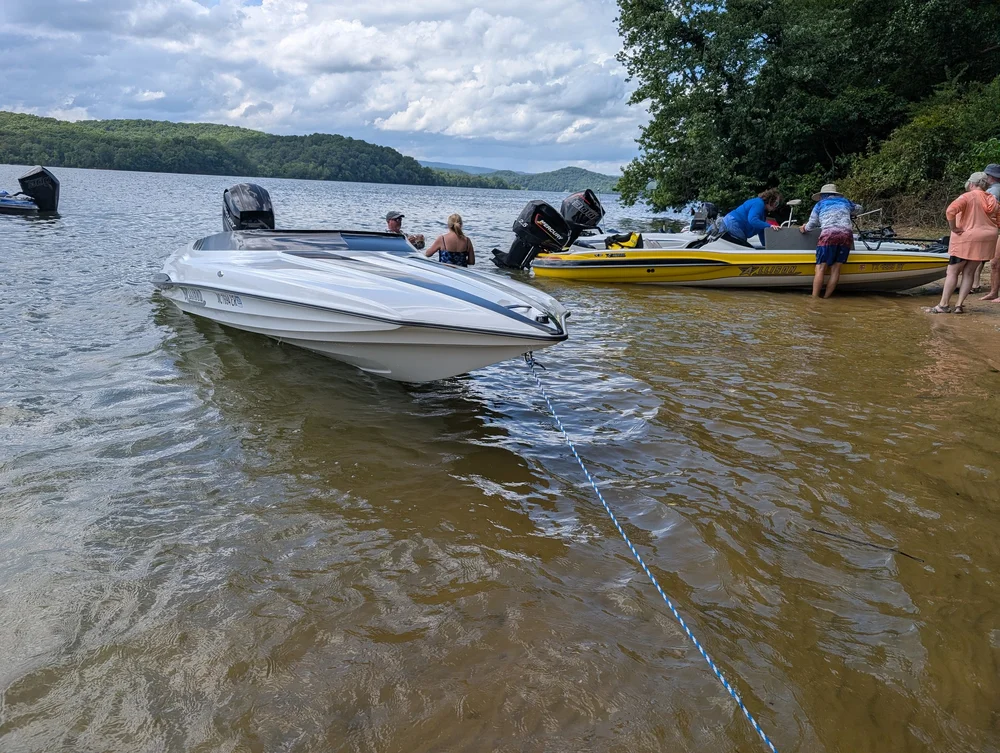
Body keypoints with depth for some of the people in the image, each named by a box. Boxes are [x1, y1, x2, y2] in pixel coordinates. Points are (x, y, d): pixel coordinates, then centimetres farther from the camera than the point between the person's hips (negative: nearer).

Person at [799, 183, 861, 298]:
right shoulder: (845, 201, 27)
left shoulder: (819, 204, 19)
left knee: (820, 268, -6)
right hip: (847, 235, 3)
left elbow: (811, 225, 20)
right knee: (835, 269, 3)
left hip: (828, 235, -3)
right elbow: (858, 208, 45)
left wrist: (804, 228, 40)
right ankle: (826, 298, 0)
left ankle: (814, 298, -12)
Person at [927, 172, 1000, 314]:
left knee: (952, 272, 1)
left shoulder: (968, 197, -10)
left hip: (966, 238, -6)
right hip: (986, 240, 6)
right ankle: (960, 305, 7)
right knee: (968, 272, 10)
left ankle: (943, 305, 1)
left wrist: (953, 228, -15)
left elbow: (950, 211, -25)